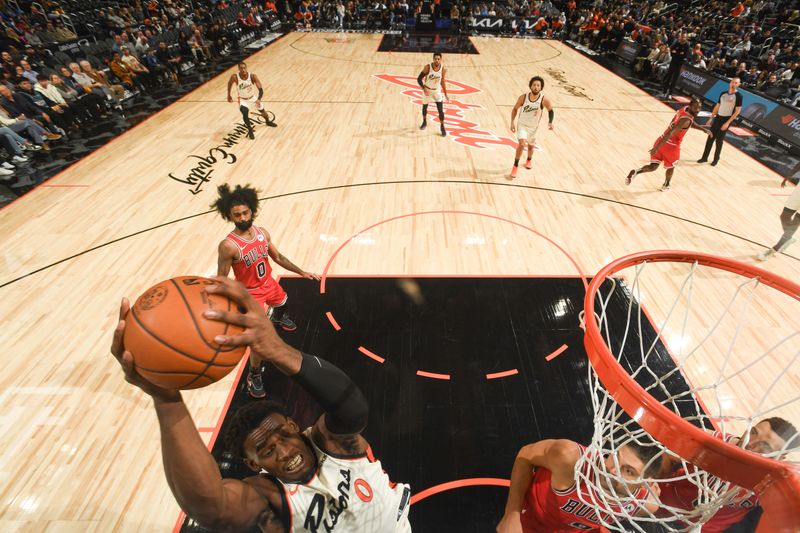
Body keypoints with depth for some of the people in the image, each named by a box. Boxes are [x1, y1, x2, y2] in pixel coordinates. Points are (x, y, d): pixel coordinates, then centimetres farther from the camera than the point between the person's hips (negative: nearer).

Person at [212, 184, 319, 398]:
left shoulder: (262, 233, -12)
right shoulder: (228, 246, -30)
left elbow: (277, 257, 3)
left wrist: (302, 272, 3)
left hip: (269, 283, 7)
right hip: (250, 293, -6)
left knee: (283, 303, 35)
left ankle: (278, 318, 74)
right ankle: (254, 376, 17)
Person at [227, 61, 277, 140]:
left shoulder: (252, 76, -27)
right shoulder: (235, 77, -26)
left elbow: (261, 89, -31)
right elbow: (229, 83, -4)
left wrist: (259, 99, -48)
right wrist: (229, 95, 5)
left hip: (253, 97, 2)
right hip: (243, 100, -2)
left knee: (262, 110, 20)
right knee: (245, 113, -26)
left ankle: (268, 121, 54)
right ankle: (250, 130, -3)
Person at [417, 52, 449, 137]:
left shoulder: (443, 69, -14)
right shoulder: (428, 67, -22)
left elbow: (443, 82, 0)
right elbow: (419, 79, -14)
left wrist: (446, 95, 1)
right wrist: (424, 88, -28)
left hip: (437, 91, 1)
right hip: (427, 90, 0)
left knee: (441, 110, -7)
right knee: (424, 107, 17)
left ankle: (442, 127, 11)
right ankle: (424, 122, 45)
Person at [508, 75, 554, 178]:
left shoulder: (544, 100, -18)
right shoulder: (523, 97, -17)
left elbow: (550, 110, -1)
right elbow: (515, 109, -1)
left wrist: (550, 122, -16)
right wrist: (512, 122, -7)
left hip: (533, 127, 2)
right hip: (522, 125, -1)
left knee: (530, 146, 19)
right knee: (521, 144, -22)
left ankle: (529, 160, 51)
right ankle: (515, 167, -8)